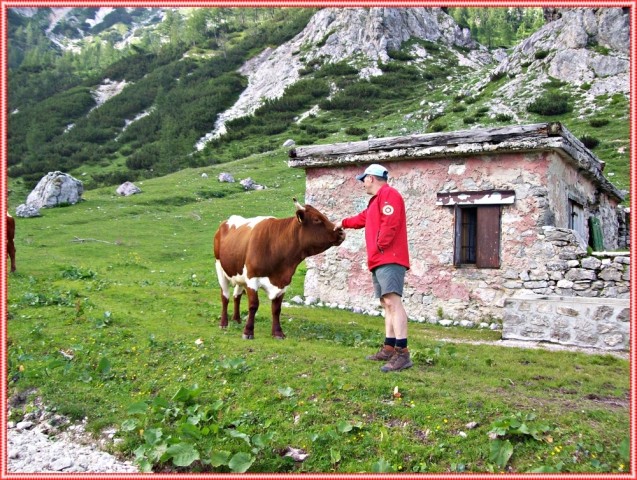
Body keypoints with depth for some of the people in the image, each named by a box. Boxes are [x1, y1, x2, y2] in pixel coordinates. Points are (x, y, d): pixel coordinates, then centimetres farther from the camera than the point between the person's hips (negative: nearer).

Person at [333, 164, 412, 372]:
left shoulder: (388, 194, -6)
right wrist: (344, 223, 54)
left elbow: (390, 223, -19)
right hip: (380, 261, 11)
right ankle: (389, 349, 12)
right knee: (387, 303, 9)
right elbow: (363, 218, 43)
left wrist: (380, 245, -16)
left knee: (392, 301, -18)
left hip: (389, 260, -11)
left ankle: (402, 353, -23)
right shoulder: (376, 200, 27)